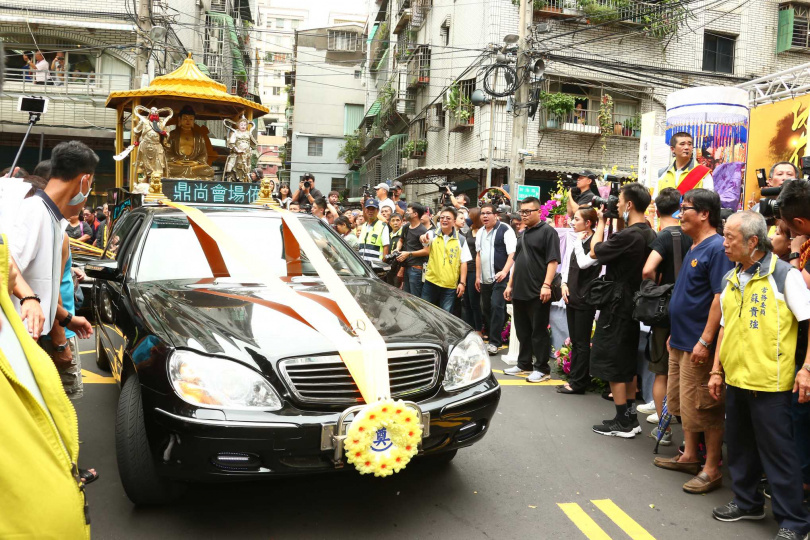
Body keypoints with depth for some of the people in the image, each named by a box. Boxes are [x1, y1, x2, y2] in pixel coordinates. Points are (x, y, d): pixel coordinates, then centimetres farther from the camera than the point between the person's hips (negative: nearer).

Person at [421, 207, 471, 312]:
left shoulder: (460, 240, 2)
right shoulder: (433, 235, 3)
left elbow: (463, 262, 2)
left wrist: (462, 283, -3)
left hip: (450, 286, -1)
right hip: (431, 282, 1)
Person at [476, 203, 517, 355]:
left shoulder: (505, 230, -9)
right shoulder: (480, 233, 13)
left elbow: (512, 253, -14)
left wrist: (504, 271, -25)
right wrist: (477, 276, 15)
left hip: (500, 278, -7)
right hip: (485, 279, 7)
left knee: (497, 307, -12)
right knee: (486, 308, 11)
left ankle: (494, 342, -8)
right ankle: (489, 335, 25)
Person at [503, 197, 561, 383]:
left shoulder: (547, 231, -7)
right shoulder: (523, 234, 18)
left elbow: (553, 261, -14)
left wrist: (546, 285, -22)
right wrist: (510, 284, 19)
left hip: (538, 293, -8)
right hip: (519, 291, 8)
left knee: (539, 332, 0)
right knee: (523, 331, 14)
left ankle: (542, 369, 8)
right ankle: (524, 364, 24)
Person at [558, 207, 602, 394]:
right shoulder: (578, 242, 14)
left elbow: (583, 263, -25)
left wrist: (579, 242, -13)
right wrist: (564, 284, 3)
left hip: (585, 299, -9)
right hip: (572, 297, 9)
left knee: (582, 342, -1)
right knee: (574, 341, 13)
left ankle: (578, 382, 7)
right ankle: (574, 378, 21)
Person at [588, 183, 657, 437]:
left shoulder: (627, 236, -23)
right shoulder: (650, 235, 5)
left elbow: (595, 252, -10)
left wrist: (601, 223, 2)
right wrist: (618, 223, 10)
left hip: (617, 306, -9)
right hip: (634, 304, 9)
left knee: (612, 365, 1)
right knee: (628, 364, 18)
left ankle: (623, 423, 8)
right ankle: (630, 418, 26)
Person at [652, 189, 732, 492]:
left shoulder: (716, 248, -16)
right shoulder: (694, 248, 14)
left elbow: (721, 298, -23)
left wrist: (705, 341, -25)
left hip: (698, 344, -10)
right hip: (681, 341, 10)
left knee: (703, 408, -2)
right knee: (682, 404, 18)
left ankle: (712, 470, 10)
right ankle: (690, 456, 32)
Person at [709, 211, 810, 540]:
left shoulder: (784, 274, -9)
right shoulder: (730, 280, 9)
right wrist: (717, 370, 13)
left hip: (770, 380, -6)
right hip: (735, 378, 7)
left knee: (777, 451, 2)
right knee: (740, 446, 17)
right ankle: (747, 502, 34)